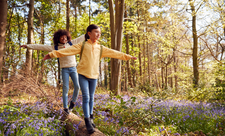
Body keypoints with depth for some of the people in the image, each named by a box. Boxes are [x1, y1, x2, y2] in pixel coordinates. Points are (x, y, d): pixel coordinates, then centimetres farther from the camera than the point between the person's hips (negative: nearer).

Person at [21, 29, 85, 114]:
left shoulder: (71, 43, 8)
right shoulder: (55, 48, 4)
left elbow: (81, 38, 10)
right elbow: (42, 47, 2)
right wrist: (28, 46, -1)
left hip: (73, 68, 2)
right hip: (65, 70, -2)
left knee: (77, 86, -7)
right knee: (65, 88, -4)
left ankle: (73, 102, 17)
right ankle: (65, 107, 9)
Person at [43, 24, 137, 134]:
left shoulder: (101, 48, 9)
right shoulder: (82, 45, -1)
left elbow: (114, 53, 12)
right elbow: (68, 50, -8)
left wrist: (128, 57, 12)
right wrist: (53, 54, -16)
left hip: (94, 76, 3)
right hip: (83, 75, -3)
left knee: (91, 98, 12)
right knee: (86, 97, -6)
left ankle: (90, 118, 27)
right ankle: (87, 122, 0)